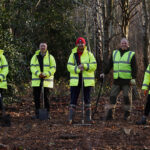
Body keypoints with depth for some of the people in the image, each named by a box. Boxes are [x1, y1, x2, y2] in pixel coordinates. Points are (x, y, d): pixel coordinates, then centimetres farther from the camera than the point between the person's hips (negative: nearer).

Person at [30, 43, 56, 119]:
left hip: (46, 81, -2)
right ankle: (37, 113, 7)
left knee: (46, 97, -3)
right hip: (36, 81, 2)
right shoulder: (35, 57, 9)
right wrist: (38, 73, -19)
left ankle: (47, 113, 5)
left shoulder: (50, 57, 6)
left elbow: (53, 68, -1)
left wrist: (45, 74, -16)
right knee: (36, 97, 0)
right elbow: (32, 67, -1)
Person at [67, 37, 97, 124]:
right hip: (75, 80, 0)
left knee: (87, 99, 7)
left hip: (87, 80, 0)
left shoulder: (89, 54, 4)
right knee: (73, 99, -2)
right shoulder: (73, 55, 6)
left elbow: (94, 66, -5)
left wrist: (84, 66, -19)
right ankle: (71, 118, -2)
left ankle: (88, 117, 15)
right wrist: (77, 69, -19)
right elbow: (69, 66, -2)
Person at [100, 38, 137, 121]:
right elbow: (109, 65, 19)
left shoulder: (131, 54, 3)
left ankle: (127, 114, 11)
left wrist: (133, 78, -11)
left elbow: (134, 67, -2)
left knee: (126, 97, -1)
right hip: (117, 80, 4)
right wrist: (104, 73, 12)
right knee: (112, 96, -1)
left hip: (126, 80, -3)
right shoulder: (114, 53, 15)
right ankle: (109, 114, 1)